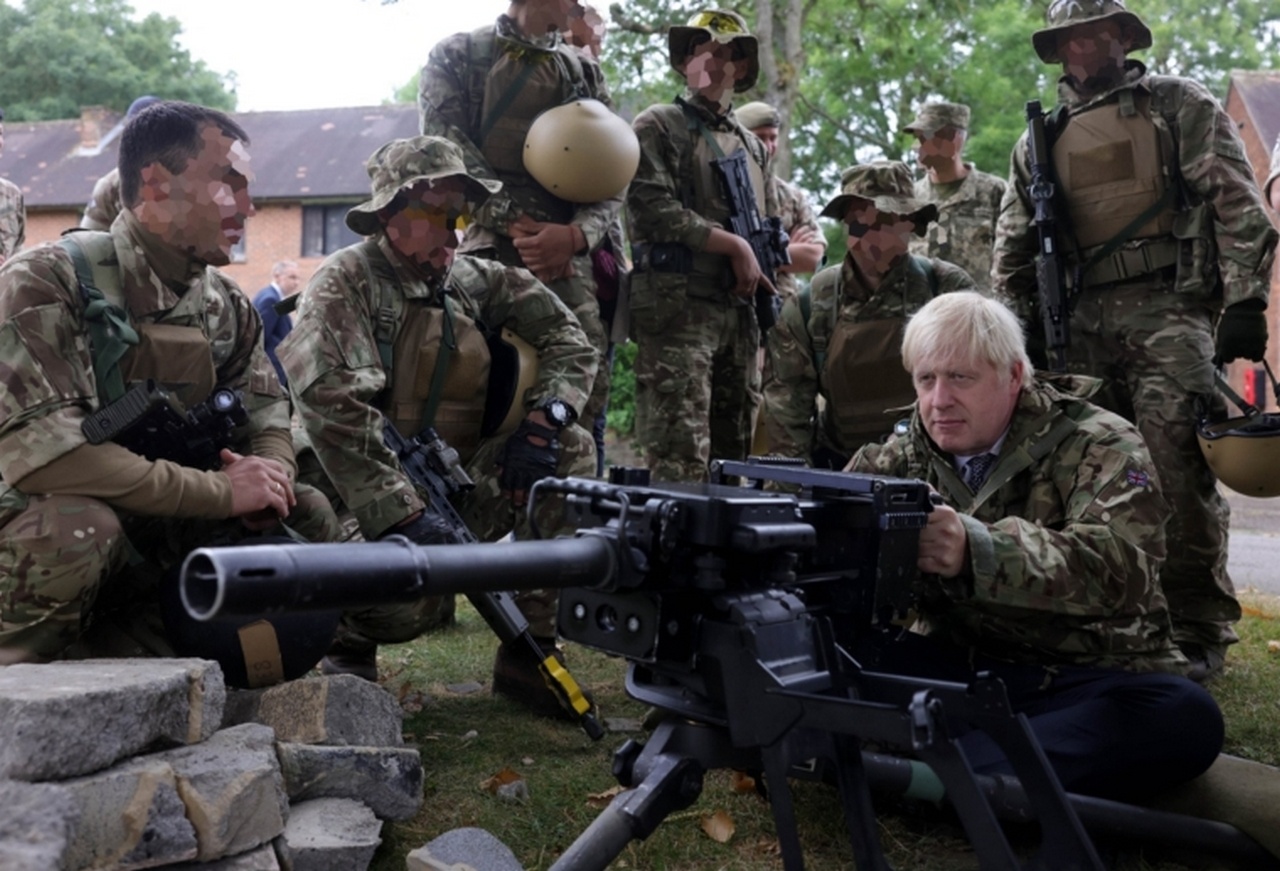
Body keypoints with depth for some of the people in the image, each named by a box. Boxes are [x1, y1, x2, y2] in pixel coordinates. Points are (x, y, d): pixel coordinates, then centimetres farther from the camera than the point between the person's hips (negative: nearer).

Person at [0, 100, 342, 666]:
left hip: (157, 545, 7)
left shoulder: (227, 307, 5)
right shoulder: (47, 282, -17)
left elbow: (269, 425, 8)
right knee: (75, 527, -37)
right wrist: (221, 491, -26)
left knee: (306, 514, -3)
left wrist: (267, 482, -18)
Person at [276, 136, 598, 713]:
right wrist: (402, 513, -32)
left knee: (571, 450, -12)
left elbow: (570, 341, 9)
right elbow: (331, 406, -24)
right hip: (369, 503, -6)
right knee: (411, 599, -34)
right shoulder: (346, 284, -9)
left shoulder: (476, 282, 9)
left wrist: (541, 420, -11)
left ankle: (528, 653, -9)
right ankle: (348, 642, 7)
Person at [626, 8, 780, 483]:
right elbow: (652, 209, -10)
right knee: (680, 458, -14)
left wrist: (761, 270, 2)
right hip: (675, 305, -6)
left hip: (740, 310, 7)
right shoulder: (658, 126, 4)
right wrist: (734, 245, -10)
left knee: (733, 453, 9)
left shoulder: (754, 147, 22)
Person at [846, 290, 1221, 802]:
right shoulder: (900, 460, 9)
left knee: (1184, 716, -34)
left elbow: (1121, 565, -24)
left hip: (1088, 679, -2)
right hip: (955, 668, 2)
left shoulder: (1099, 447, -5)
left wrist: (977, 551, -43)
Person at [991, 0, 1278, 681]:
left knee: (1177, 468, -13)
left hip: (1169, 310, -4)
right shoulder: (1043, 137, 20)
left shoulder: (1179, 105, 9)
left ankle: (1197, 631, -4)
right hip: (1085, 320, 4)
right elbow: (1013, 244, 20)